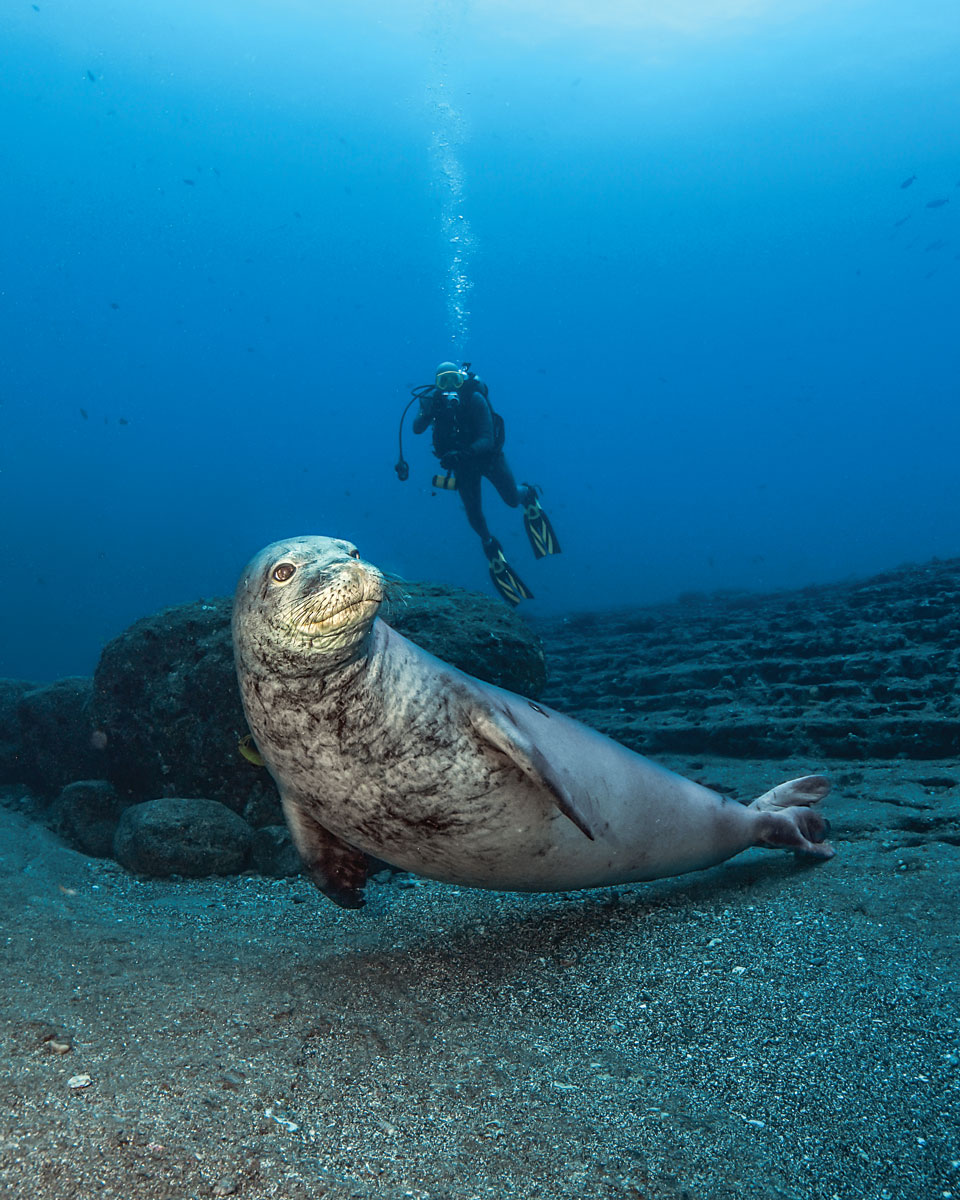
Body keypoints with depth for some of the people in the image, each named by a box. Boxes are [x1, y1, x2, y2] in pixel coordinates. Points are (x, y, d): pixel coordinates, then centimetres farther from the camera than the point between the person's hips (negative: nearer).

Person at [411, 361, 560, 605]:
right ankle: (490, 546, 29)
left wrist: (461, 454, -46)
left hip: (489, 455, -2)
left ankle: (529, 494, 42)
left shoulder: (475, 399, -27)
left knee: (512, 499, 3)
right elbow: (417, 428, -28)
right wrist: (429, 412, -47)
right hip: (463, 462, 2)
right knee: (473, 512, 0)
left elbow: (487, 440, -31)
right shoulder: (434, 400, -17)